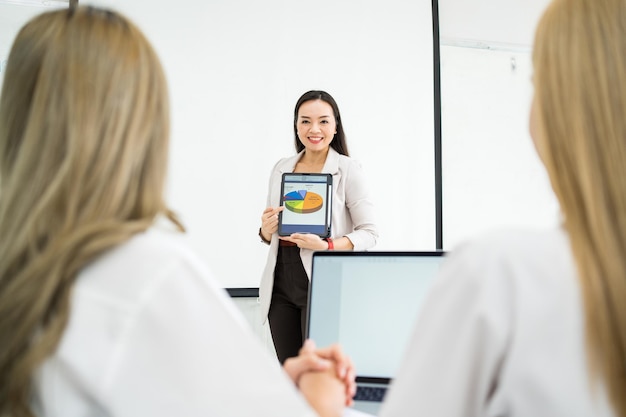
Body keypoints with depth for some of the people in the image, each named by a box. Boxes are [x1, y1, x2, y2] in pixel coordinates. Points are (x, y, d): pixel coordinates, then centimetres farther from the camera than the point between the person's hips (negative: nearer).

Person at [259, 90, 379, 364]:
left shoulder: (348, 170, -3)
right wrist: (266, 230, -3)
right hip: (281, 280, 5)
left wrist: (326, 246, -21)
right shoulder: (281, 169, 11)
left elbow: (369, 233, -6)